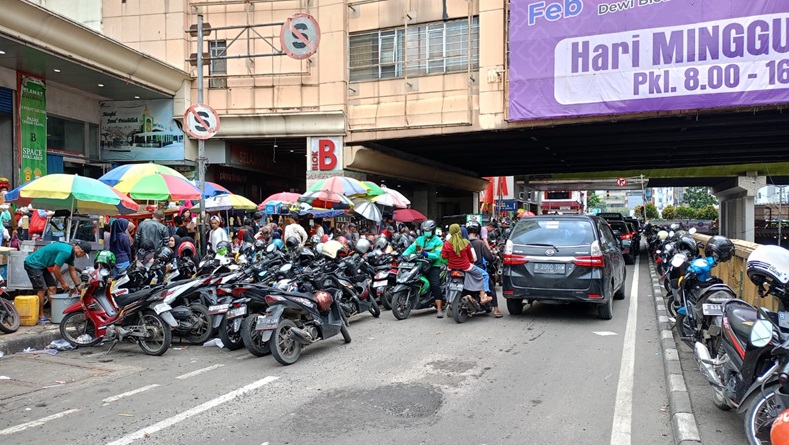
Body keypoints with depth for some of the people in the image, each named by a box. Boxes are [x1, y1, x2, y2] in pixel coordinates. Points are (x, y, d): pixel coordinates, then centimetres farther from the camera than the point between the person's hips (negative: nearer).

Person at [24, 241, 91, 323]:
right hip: (33, 264, -10)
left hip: (41, 265, 10)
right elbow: (56, 269, -22)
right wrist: (63, 283, -8)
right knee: (42, 290, -12)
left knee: (52, 287, 5)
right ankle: (41, 317, -4)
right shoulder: (65, 251, -27)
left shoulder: (71, 253, 4)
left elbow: (72, 271, 12)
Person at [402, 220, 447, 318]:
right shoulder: (419, 239, 16)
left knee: (435, 285, -20)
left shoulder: (438, 241, 2)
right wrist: (403, 255, -16)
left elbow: (436, 255, -12)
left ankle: (439, 309, -20)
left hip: (433, 266, -5)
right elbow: (411, 248, 3)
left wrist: (425, 254, -27)